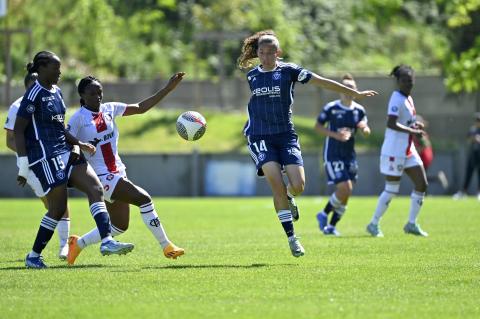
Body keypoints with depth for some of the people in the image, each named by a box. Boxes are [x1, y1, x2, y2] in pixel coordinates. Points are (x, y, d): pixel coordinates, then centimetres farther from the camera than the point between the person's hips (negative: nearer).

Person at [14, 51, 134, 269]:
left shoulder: (57, 92, 15)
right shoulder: (35, 94, -11)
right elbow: (18, 130, -13)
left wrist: (79, 144, 11)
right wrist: (23, 167, -18)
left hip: (65, 152, 9)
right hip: (45, 156, -9)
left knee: (96, 188, -7)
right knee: (58, 208, -7)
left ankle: (106, 241, -16)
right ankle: (33, 256, 6)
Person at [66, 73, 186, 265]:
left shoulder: (109, 109, 9)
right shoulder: (78, 119, -8)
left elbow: (141, 108, 9)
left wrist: (168, 89, 4)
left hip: (117, 173, 8)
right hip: (101, 177, -8)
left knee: (119, 226, 9)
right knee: (143, 198, -20)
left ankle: (78, 243, 26)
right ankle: (166, 246, -12)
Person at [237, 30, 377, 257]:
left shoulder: (288, 70, -2)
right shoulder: (252, 75, 6)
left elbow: (321, 82, -4)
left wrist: (355, 93, -5)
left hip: (285, 135, -1)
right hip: (259, 137, 1)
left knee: (298, 185, -14)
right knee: (277, 185, -16)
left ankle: (288, 198, 26)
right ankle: (291, 237, -9)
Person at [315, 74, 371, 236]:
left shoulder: (359, 110, 5)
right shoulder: (331, 108, -8)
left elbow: (367, 132, 13)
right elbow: (317, 126, -4)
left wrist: (364, 128, -12)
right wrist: (335, 135, -18)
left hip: (349, 154, 6)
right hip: (333, 154, -5)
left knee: (346, 193, 3)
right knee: (345, 188, -17)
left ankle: (331, 225, 17)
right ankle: (324, 215, 5)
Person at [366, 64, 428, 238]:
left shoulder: (408, 99, 13)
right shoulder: (397, 99, -16)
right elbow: (391, 123, -27)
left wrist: (415, 125, 4)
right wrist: (412, 131, -29)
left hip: (408, 150, 9)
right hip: (394, 151, -9)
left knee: (422, 184, 4)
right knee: (392, 190, -3)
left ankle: (411, 224, 13)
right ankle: (374, 224, 11)